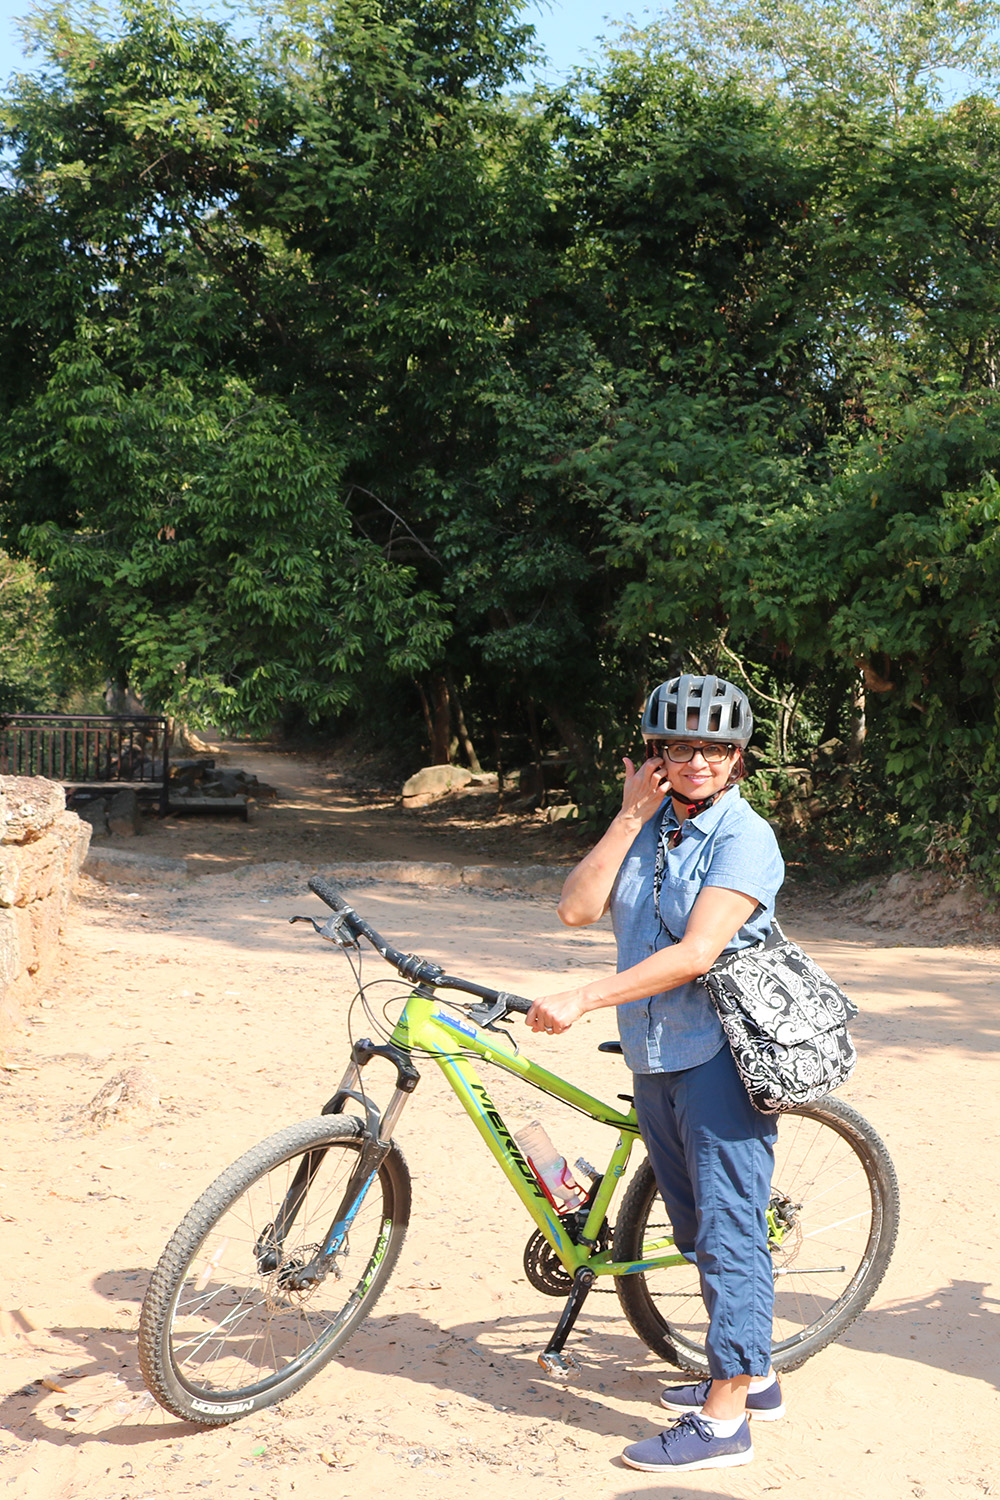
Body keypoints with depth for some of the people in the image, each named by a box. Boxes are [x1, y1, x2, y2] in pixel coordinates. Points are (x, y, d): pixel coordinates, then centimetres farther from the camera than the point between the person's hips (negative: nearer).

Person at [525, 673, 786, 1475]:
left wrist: (582, 1001, -24)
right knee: (699, 1229, 17)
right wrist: (630, 815, -7)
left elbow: (696, 952, -22)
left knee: (728, 1230, -3)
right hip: (655, 1058, 8)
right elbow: (578, 907, -3)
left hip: (721, 1059, -8)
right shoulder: (650, 827, 9)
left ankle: (724, 1418, 6)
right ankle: (753, 1373, 33)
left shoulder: (744, 837, -12)